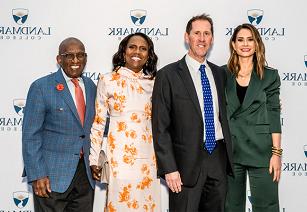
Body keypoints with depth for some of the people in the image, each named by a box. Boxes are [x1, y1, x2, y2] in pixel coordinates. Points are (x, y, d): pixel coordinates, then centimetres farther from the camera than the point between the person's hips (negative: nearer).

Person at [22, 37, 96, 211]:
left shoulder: (91, 86, 9)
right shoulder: (41, 87, -8)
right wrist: (37, 175, -15)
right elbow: (30, 135, -10)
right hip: (52, 176, -5)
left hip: (86, 175, 5)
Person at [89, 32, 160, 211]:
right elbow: (98, 122, 2)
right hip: (119, 157, -3)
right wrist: (94, 160, -2)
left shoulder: (153, 83, 8)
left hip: (148, 158, 3)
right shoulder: (108, 81, 0)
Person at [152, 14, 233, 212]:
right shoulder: (168, 75, -6)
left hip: (219, 158, 5)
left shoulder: (219, 73, 11)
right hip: (187, 161, -5)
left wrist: (228, 155, 10)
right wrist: (169, 169, -13)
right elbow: (160, 127, -8)